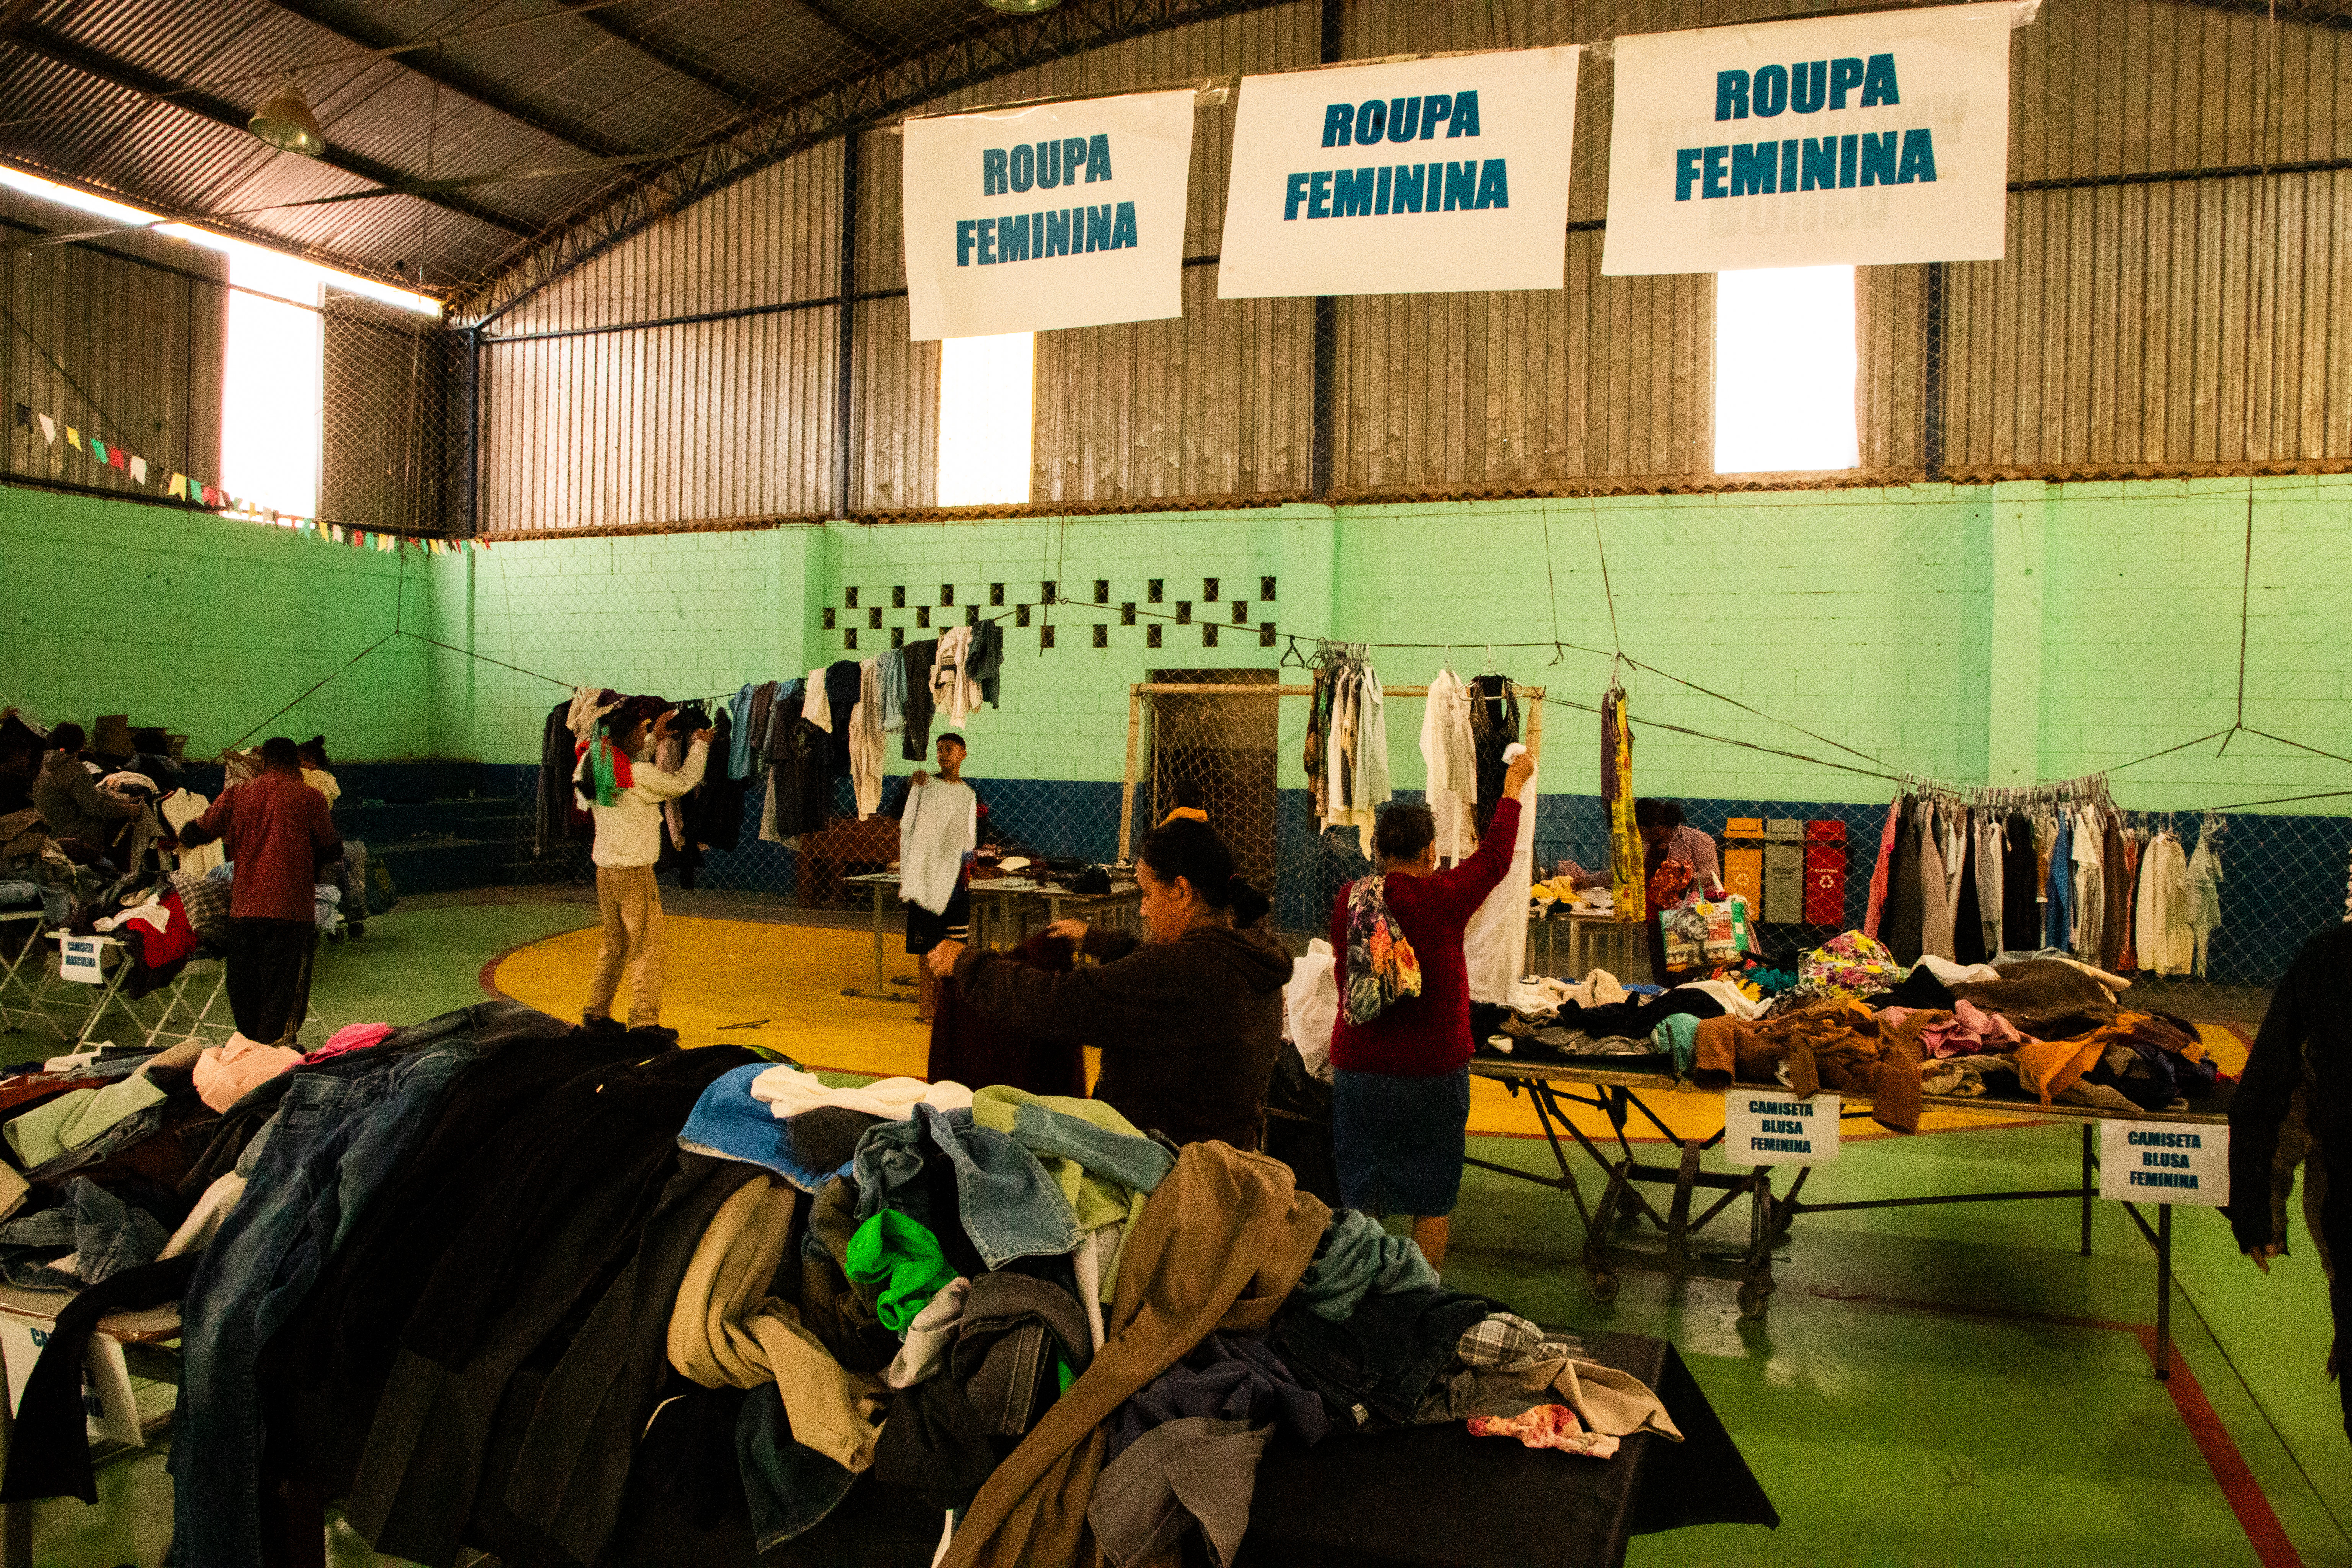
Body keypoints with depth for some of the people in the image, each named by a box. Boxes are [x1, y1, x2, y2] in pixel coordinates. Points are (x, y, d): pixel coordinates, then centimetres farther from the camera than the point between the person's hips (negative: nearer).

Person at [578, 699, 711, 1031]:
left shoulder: (599, 764, 2)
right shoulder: (642, 775, -20)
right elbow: (682, 783, -7)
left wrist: (654, 739, 22)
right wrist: (700, 745, 6)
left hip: (605, 871, 8)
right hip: (635, 873, -8)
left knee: (614, 948, 21)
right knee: (647, 952, 0)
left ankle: (596, 1013, 26)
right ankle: (644, 1022, 1)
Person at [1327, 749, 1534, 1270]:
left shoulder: (1349, 899, -3)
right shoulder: (1443, 898, -11)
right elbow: (1495, 856, 6)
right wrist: (1513, 786, 19)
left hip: (1359, 1067, 3)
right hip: (1432, 1071, -3)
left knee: (1360, 1200, 11)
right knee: (1432, 1202, 11)